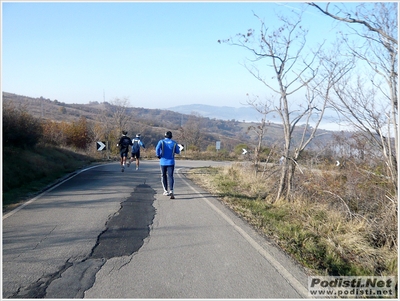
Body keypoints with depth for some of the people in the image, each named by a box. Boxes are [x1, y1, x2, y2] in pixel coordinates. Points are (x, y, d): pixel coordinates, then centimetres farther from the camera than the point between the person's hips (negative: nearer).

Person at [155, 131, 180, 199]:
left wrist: (158, 155, -5)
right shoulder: (174, 143, 2)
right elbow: (178, 152, 7)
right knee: (170, 176, -5)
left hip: (163, 162, 0)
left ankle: (166, 191, 21)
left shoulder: (161, 141, -2)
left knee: (164, 176, 16)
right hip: (171, 162, 0)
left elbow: (157, 148, -20)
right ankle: (171, 191, -25)